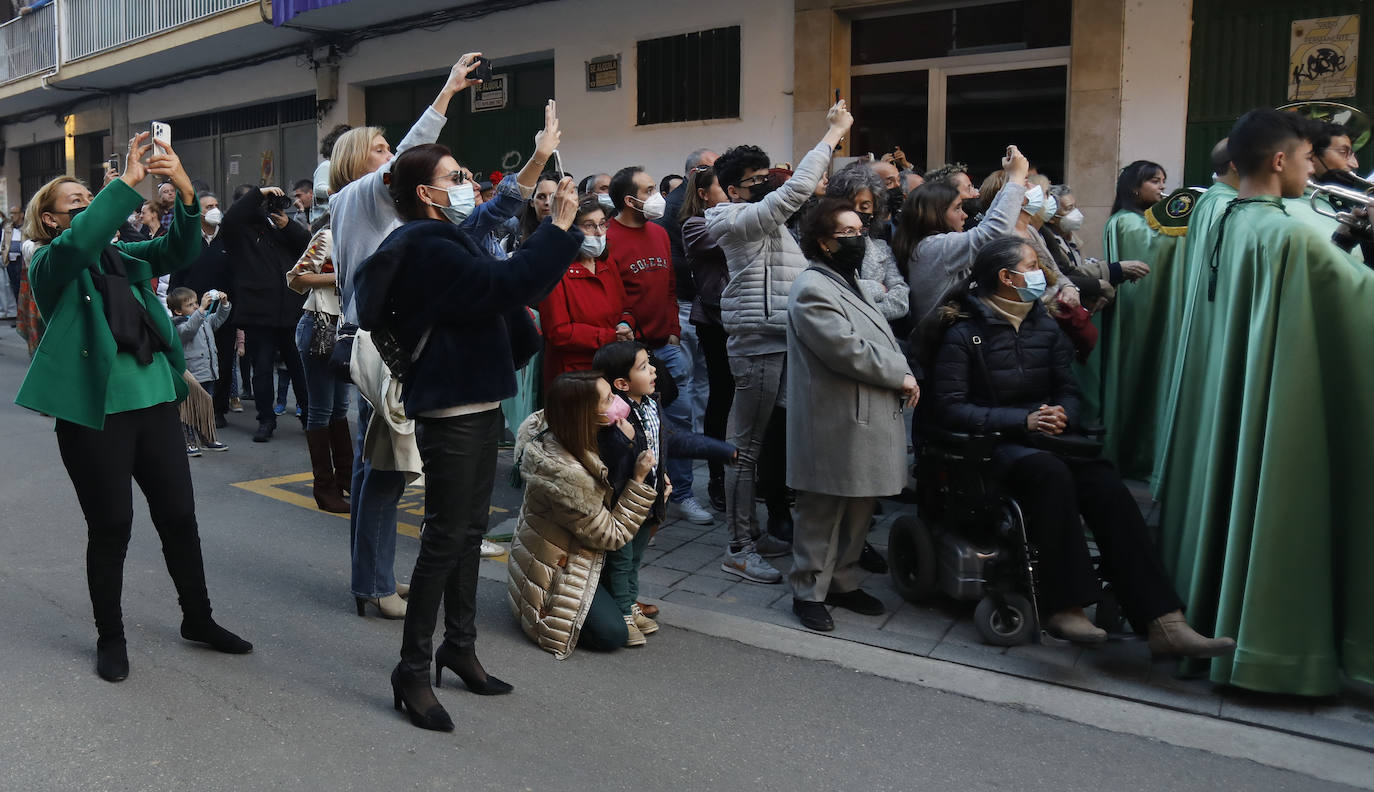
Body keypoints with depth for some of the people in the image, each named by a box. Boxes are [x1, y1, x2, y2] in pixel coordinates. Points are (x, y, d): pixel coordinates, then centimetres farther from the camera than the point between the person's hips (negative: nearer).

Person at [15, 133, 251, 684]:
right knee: (110, 527, 4)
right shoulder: (48, 264, -1)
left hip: (154, 401, 5)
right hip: (93, 414, -5)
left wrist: (185, 193, -16)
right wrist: (128, 182, -26)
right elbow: (79, 240, -23)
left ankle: (197, 618, 26)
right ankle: (110, 636, 23)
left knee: (179, 515, 10)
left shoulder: (121, 256, 14)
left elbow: (177, 252, 0)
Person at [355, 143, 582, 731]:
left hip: (477, 402, 10)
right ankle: (412, 671, 9)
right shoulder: (426, 248, -17)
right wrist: (559, 227, -21)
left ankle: (459, 647, 31)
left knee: (469, 530, 17)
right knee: (445, 538, -4)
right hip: (449, 412, -10)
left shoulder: (445, 239, 16)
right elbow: (504, 284, -28)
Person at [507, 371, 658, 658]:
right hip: (554, 568, -10)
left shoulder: (551, 431, -12)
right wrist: (638, 480, -24)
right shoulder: (566, 474, -38)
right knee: (612, 634, -16)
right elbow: (612, 536, -24)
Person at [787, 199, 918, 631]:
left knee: (860, 507, 17)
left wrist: (902, 372, 6)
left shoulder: (852, 281, 19)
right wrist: (900, 376, -12)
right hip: (836, 427, -10)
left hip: (869, 423, 10)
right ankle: (808, 592, 14)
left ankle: (843, 581, 30)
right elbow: (847, 350, -22)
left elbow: (881, 339, 24)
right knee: (823, 513, 1)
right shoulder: (812, 290, -15)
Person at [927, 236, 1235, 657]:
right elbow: (948, 409, -10)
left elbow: (1068, 392, 17)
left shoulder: (1045, 325, 17)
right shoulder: (965, 333, -2)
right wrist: (1023, 420, -18)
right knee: (1051, 472, -37)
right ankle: (1063, 605, -33)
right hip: (992, 447, -5)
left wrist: (1062, 416, -9)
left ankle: (1163, 621, -29)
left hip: (1045, 438, 5)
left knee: (1105, 483, -25)